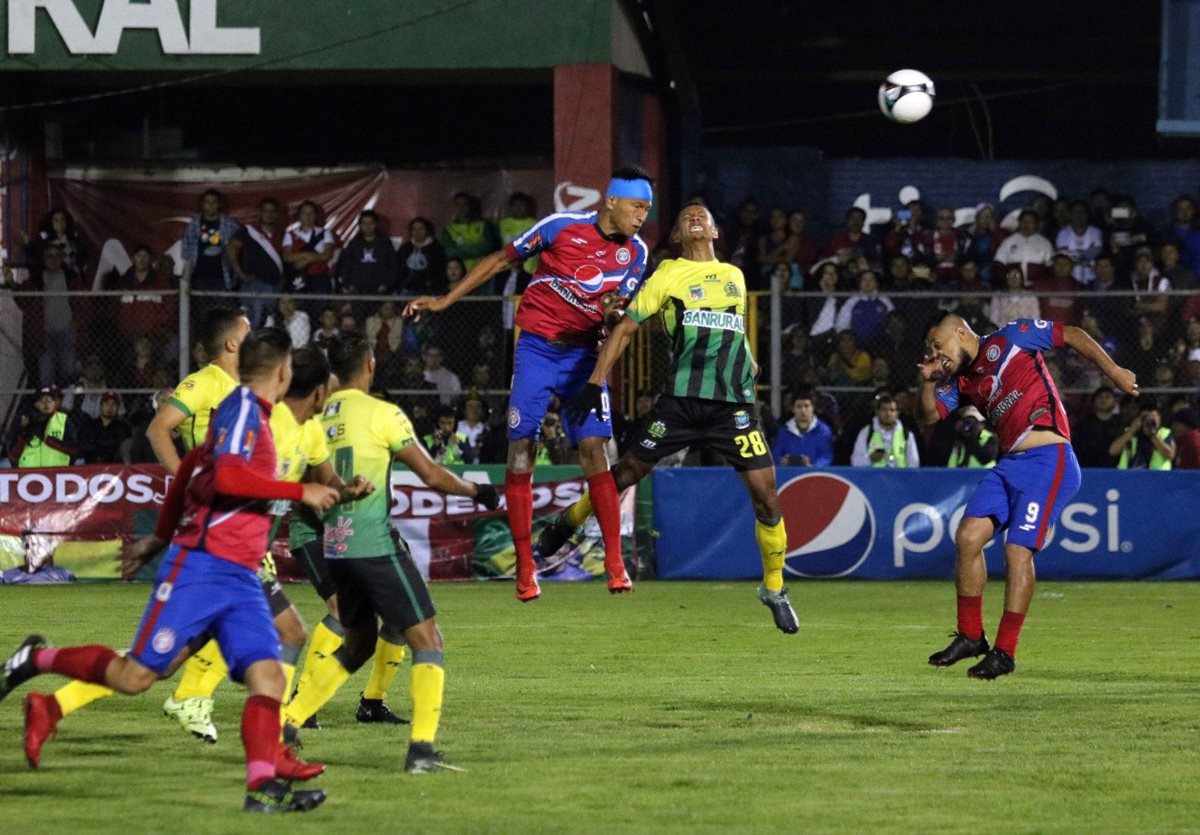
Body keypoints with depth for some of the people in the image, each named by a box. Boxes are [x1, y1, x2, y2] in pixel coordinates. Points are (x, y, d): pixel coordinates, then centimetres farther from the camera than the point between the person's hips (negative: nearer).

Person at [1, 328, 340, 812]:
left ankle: (263, 786, -18)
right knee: (135, 676, -7)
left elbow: (192, 467, 28)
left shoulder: (252, 413, 19)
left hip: (240, 577, 9)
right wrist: (300, 493, -19)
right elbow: (227, 477, -24)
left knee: (266, 675, -10)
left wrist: (160, 538, 32)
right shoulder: (242, 407, -8)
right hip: (200, 567, -9)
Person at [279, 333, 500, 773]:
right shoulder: (382, 414, -9)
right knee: (427, 640, -1)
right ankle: (421, 749, -12)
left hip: (335, 547, 7)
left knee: (358, 643, 23)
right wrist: (476, 491, 9)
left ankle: (285, 722, 17)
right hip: (376, 543, -7)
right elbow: (431, 475, -7)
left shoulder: (320, 418, 9)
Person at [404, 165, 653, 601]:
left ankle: (615, 562, -7)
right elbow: (502, 260, 2)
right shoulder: (563, 226, -9)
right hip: (537, 348, -2)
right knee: (521, 450, -5)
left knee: (593, 450, -11)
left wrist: (612, 311, -22)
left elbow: (619, 315, 5)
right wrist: (445, 300, 2)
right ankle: (525, 567, 1)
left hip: (583, 353, 2)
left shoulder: (635, 253, 1)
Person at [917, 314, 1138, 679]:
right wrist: (928, 381, 0)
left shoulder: (1010, 338, -1)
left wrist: (1114, 371, -2)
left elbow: (1071, 335, 0)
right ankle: (970, 636, 10)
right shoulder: (961, 381, 18)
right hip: (1009, 465, 8)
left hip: (1049, 461, -8)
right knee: (968, 537, -3)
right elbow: (927, 416, 17)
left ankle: (1004, 652, -8)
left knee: (1018, 551, -12)